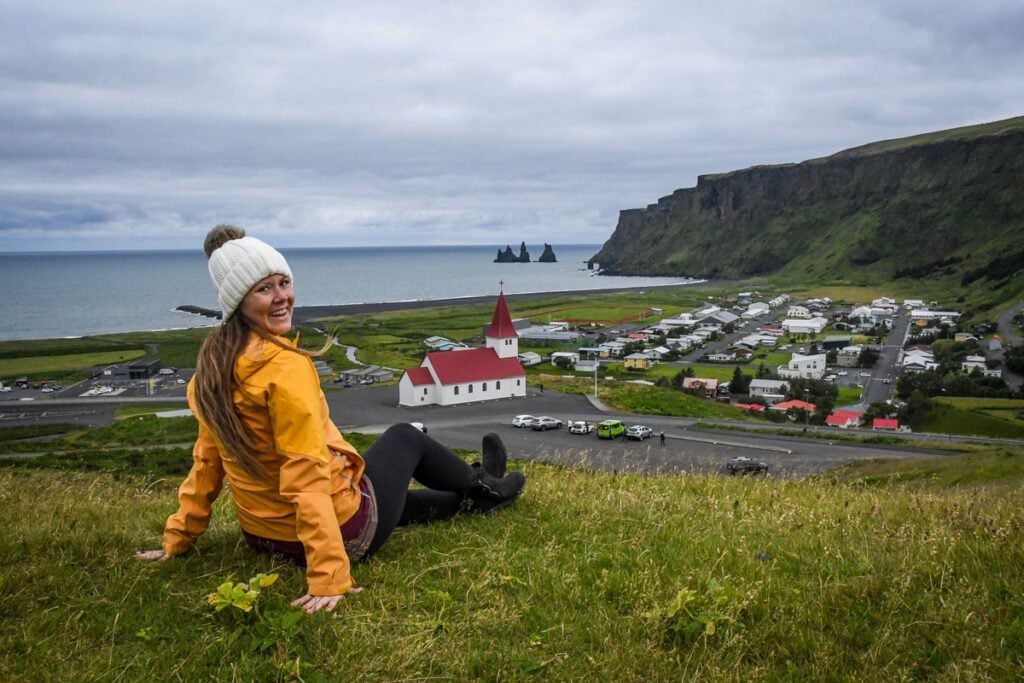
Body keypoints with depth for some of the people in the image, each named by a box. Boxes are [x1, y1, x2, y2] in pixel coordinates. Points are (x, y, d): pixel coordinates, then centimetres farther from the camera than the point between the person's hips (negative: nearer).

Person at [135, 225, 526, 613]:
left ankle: (474, 496, 56)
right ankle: (483, 485, 46)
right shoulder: (285, 366, -28)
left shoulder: (214, 364, -2)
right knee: (405, 438, 21)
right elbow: (307, 478, -32)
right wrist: (329, 579, -32)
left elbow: (207, 458, 2)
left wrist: (176, 539, 11)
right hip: (344, 533, -7)